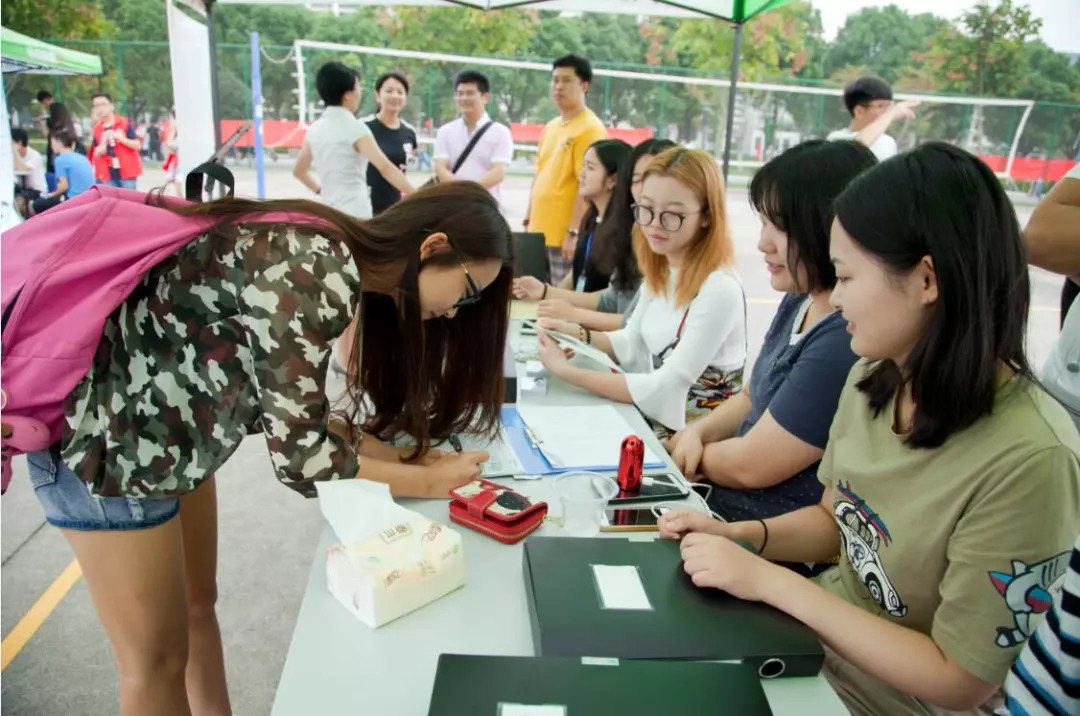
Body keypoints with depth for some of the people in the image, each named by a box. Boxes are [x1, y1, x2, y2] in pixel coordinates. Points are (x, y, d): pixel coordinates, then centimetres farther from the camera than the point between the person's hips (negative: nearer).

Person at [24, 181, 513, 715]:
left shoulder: (327, 255, 1)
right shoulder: (310, 274, -27)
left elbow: (284, 407, 5)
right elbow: (298, 453, -24)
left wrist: (394, 453, 0)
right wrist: (425, 481, -13)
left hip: (160, 412, 9)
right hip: (99, 421, -9)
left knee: (197, 604, 19)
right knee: (157, 656, 6)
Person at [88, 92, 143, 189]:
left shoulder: (124, 123, -2)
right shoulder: (97, 128, 8)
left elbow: (136, 145, -6)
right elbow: (96, 153, 8)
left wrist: (120, 138, -19)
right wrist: (104, 143, -11)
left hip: (127, 172, -3)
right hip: (108, 174, 3)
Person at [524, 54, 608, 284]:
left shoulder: (590, 129, -11)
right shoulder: (550, 127, 15)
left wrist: (574, 233, -21)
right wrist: (529, 219, 16)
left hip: (565, 235, -8)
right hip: (540, 231, 8)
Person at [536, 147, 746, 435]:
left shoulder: (719, 290, -24)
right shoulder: (661, 272, 2)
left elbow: (667, 388, -25)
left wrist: (567, 371, -23)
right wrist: (579, 335, -7)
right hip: (651, 416, 7)